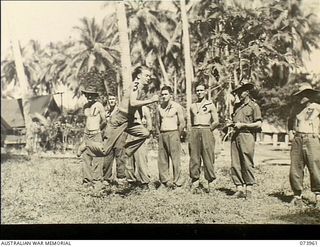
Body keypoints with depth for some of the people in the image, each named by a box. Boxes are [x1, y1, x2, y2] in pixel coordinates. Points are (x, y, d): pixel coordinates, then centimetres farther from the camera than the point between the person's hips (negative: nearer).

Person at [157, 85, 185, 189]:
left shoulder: (177, 107, -2)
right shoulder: (159, 107, 11)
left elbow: (182, 123, -1)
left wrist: (177, 135, 2)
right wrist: (161, 133, 13)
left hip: (173, 133, -5)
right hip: (162, 134, 5)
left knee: (175, 158, -5)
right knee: (162, 159, 5)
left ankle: (177, 182, 0)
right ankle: (165, 180, 14)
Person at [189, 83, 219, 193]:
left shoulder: (210, 105, 4)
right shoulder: (192, 106, 15)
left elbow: (216, 122, 3)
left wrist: (208, 130, 2)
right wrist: (194, 131, 13)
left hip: (206, 131, -3)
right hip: (194, 132, 3)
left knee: (208, 157, -5)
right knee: (194, 157, 1)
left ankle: (209, 182, 1)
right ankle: (195, 182, 6)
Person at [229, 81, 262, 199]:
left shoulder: (254, 106, 1)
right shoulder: (236, 106, 20)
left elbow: (258, 124, -4)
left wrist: (243, 125, -8)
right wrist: (231, 124, 7)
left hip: (247, 136, -6)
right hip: (235, 136, 6)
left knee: (247, 164, -5)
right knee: (235, 164, 1)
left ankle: (249, 189, 3)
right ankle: (240, 188, 6)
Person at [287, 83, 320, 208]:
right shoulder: (296, 107, 17)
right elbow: (290, 121, 32)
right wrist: (290, 131, 16)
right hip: (297, 140, 4)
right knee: (295, 169, 0)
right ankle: (297, 195, 10)